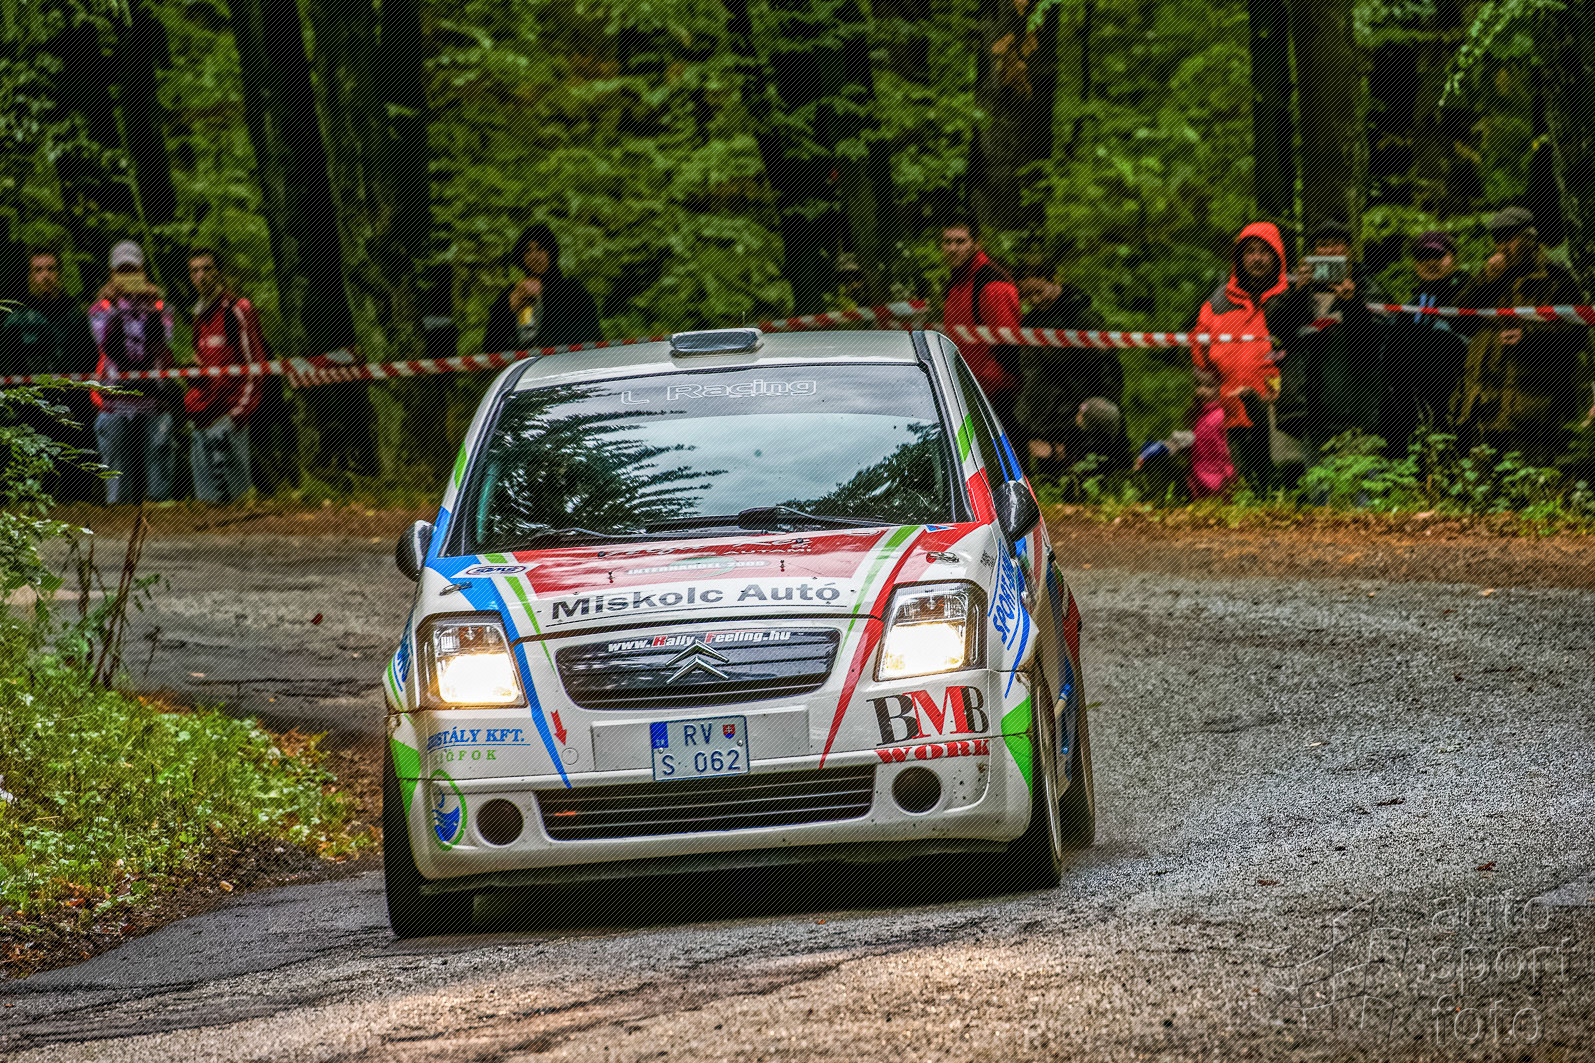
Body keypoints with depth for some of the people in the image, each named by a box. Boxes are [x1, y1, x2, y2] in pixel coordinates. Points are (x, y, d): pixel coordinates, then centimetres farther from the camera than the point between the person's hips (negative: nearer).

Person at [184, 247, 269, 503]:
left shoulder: (237, 311, -6)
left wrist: (241, 412, -13)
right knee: (205, 494, 7)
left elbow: (254, 366, -8)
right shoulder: (199, 314, 18)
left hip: (228, 414, -8)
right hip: (201, 415, 8)